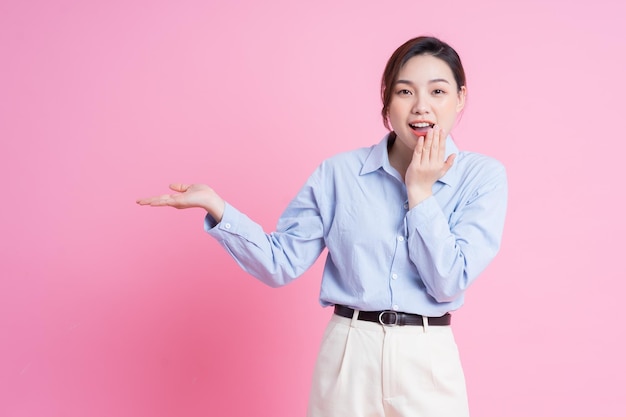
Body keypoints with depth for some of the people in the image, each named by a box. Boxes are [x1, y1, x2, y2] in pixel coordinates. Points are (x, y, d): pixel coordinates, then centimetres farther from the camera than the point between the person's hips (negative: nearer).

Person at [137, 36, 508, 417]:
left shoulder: (482, 176, -5)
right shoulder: (339, 173, -2)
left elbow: (448, 283, -11)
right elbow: (283, 262, -3)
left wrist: (419, 191, -13)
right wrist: (215, 205, -14)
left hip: (427, 363, 0)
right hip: (348, 359, 1)